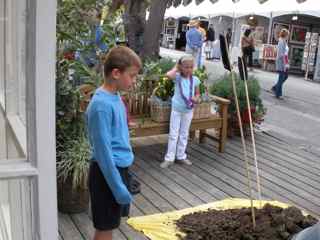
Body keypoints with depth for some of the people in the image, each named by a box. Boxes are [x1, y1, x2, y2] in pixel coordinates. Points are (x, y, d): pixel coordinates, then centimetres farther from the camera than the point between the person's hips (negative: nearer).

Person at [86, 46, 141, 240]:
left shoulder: (116, 96, 5)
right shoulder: (101, 105, -23)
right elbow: (103, 150, -23)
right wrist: (118, 187, -19)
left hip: (120, 168, 8)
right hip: (107, 173, -8)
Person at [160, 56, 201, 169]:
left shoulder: (195, 80, -1)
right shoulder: (177, 77, -10)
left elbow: (197, 93, 12)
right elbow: (168, 75, -33)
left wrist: (196, 98, -11)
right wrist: (176, 68, -15)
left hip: (188, 110, 3)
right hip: (176, 109, -3)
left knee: (184, 134, 14)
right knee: (173, 134, 2)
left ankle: (181, 156, 27)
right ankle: (169, 158, 10)